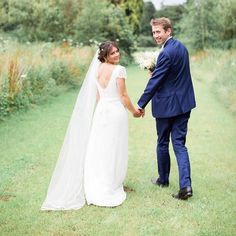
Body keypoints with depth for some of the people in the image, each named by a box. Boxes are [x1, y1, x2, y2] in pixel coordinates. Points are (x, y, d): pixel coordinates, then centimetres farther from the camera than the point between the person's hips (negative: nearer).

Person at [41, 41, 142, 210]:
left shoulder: (97, 69, 7)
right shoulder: (119, 70, -13)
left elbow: (97, 96, 11)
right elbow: (123, 96, -12)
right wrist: (134, 111, 3)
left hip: (100, 111, 6)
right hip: (116, 111, -6)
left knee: (98, 150, 12)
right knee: (114, 150, 4)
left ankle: (95, 188, 16)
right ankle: (110, 189, 11)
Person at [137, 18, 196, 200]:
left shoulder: (166, 53, -20)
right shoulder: (181, 47, 9)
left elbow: (155, 81, -19)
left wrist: (141, 104, -14)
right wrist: (156, 71, 7)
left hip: (167, 105, -8)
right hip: (184, 103, 8)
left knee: (163, 143, 11)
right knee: (180, 144, 6)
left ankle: (163, 179, 28)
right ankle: (185, 185, -4)